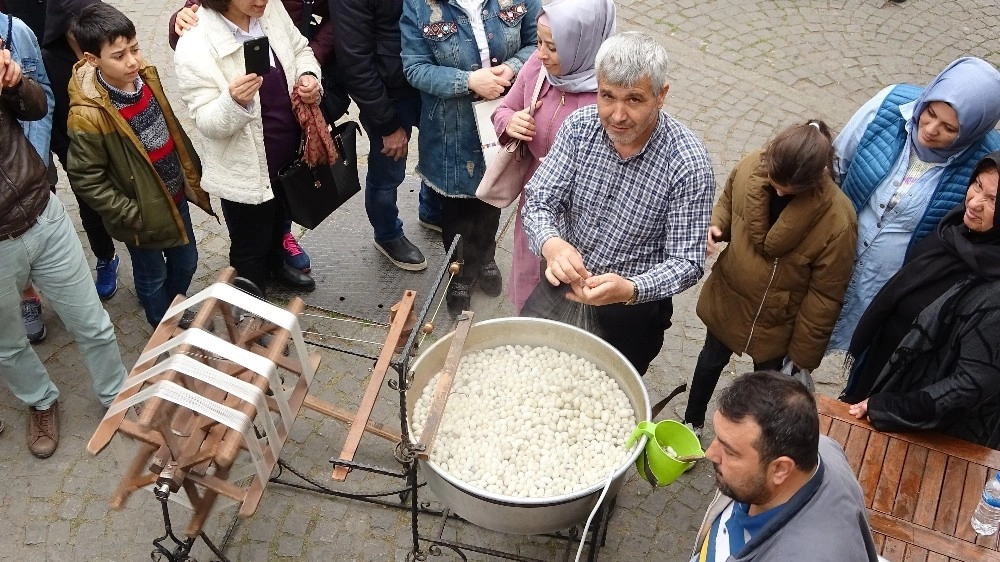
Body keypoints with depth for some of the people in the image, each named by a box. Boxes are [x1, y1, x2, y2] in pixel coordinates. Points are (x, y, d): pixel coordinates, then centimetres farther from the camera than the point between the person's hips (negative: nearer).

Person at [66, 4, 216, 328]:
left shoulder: (146, 76, -8)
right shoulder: (88, 115, -27)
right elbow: (86, 180, -20)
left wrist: (192, 173, 13)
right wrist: (131, 215, -18)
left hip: (175, 196, 6)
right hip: (143, 213, -6)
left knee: (186, 263, 24)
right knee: (153, 277, 16)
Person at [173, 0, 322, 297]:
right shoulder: (195, 45, -27)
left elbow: (300, 51, 7)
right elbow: (207, 122, -24)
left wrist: (308, 76, -15)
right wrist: (234, 102, -45)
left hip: (289, 153, 7)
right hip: (245, 170, -6)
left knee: (279, 220, 34)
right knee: (249, 249, 16)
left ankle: (275, 265, 63)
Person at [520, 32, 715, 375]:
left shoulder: (689, 165, -26)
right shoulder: (580, 126, -14)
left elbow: (687, 263, -22)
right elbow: (538, 202, -11)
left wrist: (629, 290, -42)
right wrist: (551, 244, -35)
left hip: (632, 306, -3)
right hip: (565, 280, 3)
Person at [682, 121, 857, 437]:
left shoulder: (837, 221, -32)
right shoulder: (750, 167, -22)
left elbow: (825, 296, -20)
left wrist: (804, 353, -11)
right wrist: (715, 227, -20)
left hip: (777, 322, -4)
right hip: (726, 297, 4)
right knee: (711, 362, 28)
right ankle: (692, 422, 55)